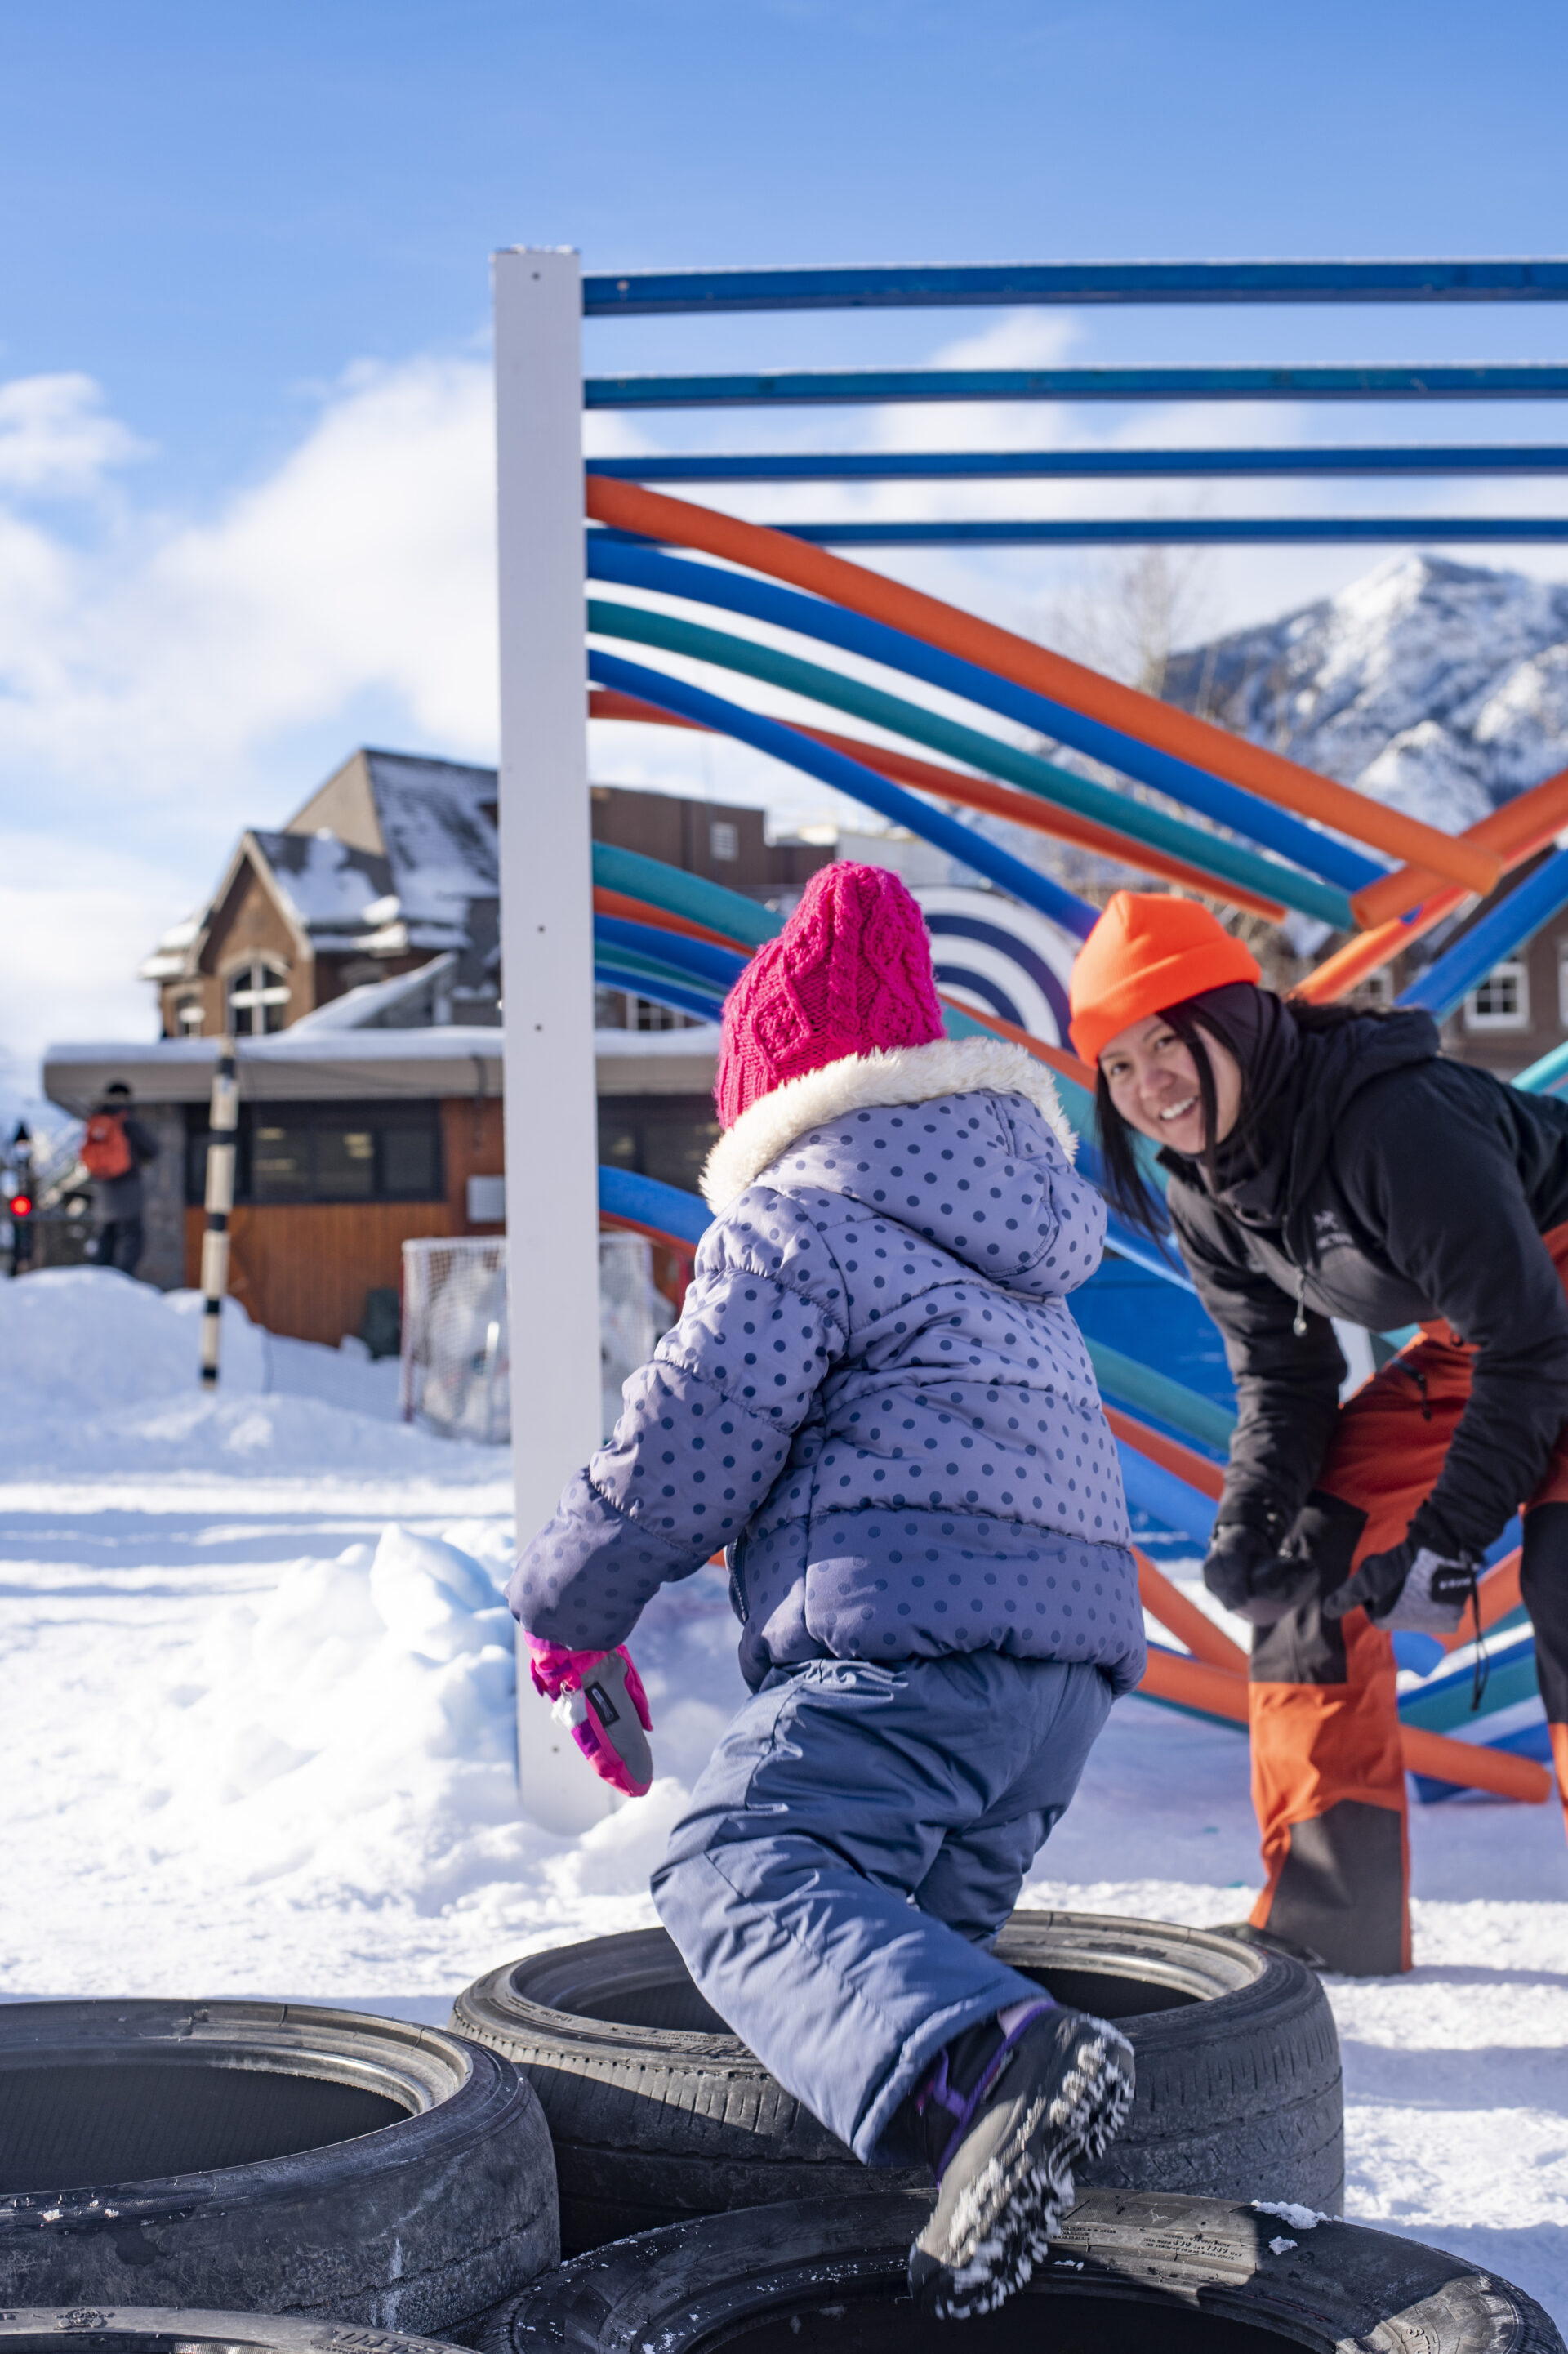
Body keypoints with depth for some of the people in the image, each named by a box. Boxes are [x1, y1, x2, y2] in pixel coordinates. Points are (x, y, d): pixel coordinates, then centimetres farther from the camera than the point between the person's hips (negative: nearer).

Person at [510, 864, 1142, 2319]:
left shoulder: (794, 1224, 0)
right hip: (1079, 1632, 9)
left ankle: (986, 2069, -44)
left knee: (740, 1873, -21)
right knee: (924, 1925, 19)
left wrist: (567, 1611, 11)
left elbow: (686, 1449, -5)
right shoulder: (1003, 1247, 28)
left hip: (915, 1624, -9)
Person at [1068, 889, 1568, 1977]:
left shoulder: (1398, 1120, -32)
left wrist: (1450, 1534, -26)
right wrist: (1250, 1519, -15)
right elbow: (1282, 1378, 2)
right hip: (1466, 1344, 8)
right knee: (1303, 1562, 0)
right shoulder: (1204, 1195, -7)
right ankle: (1326, 1909, 8)